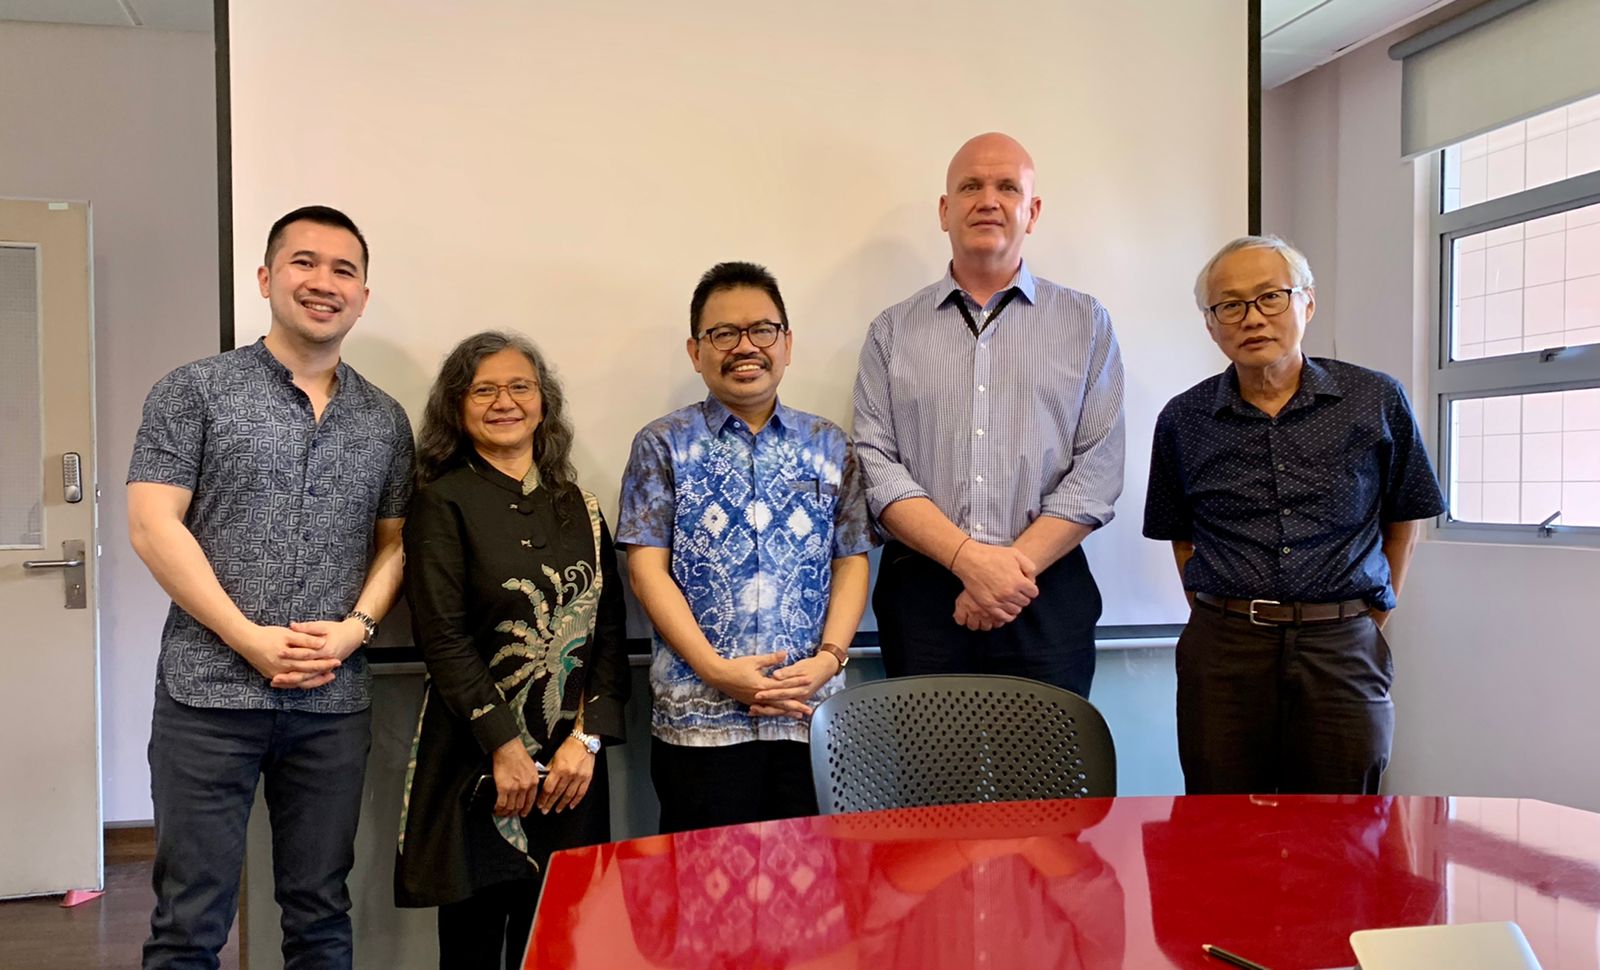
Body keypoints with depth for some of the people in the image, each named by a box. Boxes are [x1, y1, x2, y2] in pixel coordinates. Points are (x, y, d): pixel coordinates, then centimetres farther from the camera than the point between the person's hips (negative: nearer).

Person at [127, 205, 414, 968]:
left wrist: (357, 626, -7)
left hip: (335, 701, 3)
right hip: (210, 694, -3)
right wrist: (250, 638, -13)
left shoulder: (385, 419, 10)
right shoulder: (195, 391, 0)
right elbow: (152, 526, -7)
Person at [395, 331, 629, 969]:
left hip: (572, 760, 4)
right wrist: (505, 748, -14)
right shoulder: (443, 502, -2)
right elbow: (443, 637, -9)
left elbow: (609, 631, 5)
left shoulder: (578, 507, 10)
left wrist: (587, 739, -7)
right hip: (475, 761, -3)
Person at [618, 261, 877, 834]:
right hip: (697, 718, -2)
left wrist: (828, 657, -9)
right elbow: (647, 567, -3)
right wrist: (714, 668, -12)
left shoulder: (829, 445, 11)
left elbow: (852, 561, 7)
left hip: (810, 712, 2)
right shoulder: (663, 444, 4)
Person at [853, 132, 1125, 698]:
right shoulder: (892, 332, 8)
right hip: (921, 595, 0)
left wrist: (1014, 568, -12)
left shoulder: (1086, 323, 8)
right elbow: (876, 465, -2)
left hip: (1047, 596, 0)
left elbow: (1098, 470, 0)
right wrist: (969, 558, -14)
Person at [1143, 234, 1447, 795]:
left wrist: (1372, 616, 8)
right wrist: (1218, 615, 5)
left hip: (1343, 651, 0)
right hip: (1222, 655, 1)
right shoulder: (1182, 421, 4)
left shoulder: (1377, 402, 2)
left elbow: (1404, 520, 12)